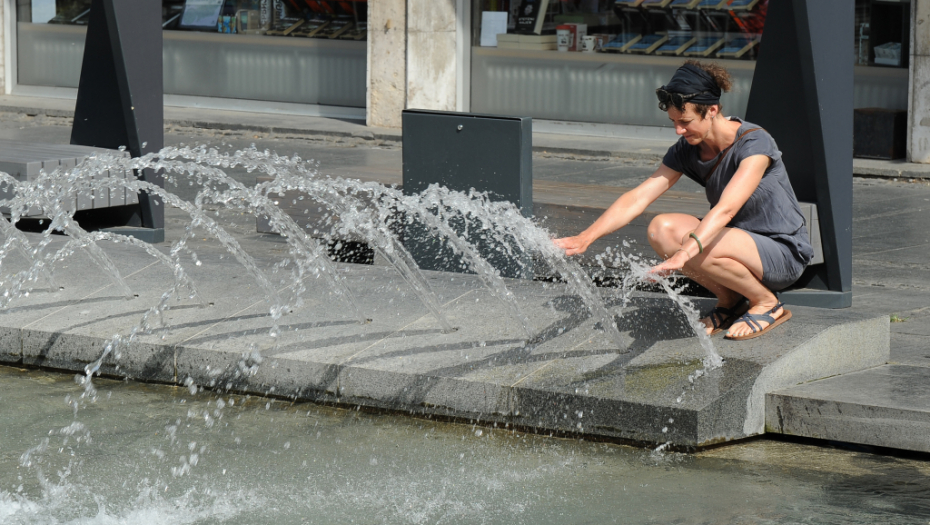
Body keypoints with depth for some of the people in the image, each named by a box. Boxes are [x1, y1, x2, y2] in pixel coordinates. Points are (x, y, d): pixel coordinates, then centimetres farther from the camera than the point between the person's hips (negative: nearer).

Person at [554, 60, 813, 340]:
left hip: (784, 253, -7)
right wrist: (586, 237, -24)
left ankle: (767, 303, -6)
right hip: (736, 240, 7)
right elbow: (638, 198, -10)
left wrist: (683, 254, -52)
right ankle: (730, 301, 1)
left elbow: (726, 209, -38)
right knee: (661, 228, -17)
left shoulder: (755, 144, -24)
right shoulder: (687, 150, -4)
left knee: (700, 250, -32)